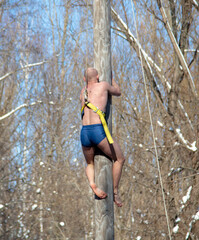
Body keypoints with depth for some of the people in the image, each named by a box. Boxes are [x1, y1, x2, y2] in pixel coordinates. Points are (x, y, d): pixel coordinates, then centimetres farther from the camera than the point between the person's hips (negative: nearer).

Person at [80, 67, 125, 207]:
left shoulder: (83, 92, 23)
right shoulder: (103, 85, 10)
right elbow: (118, 92, 30)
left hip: (84, 132, 5)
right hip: (99, 131, -5)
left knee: (90, 164, 26)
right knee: (120, 159, 15)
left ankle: (92, 183, -6)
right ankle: (115, 192, 10)